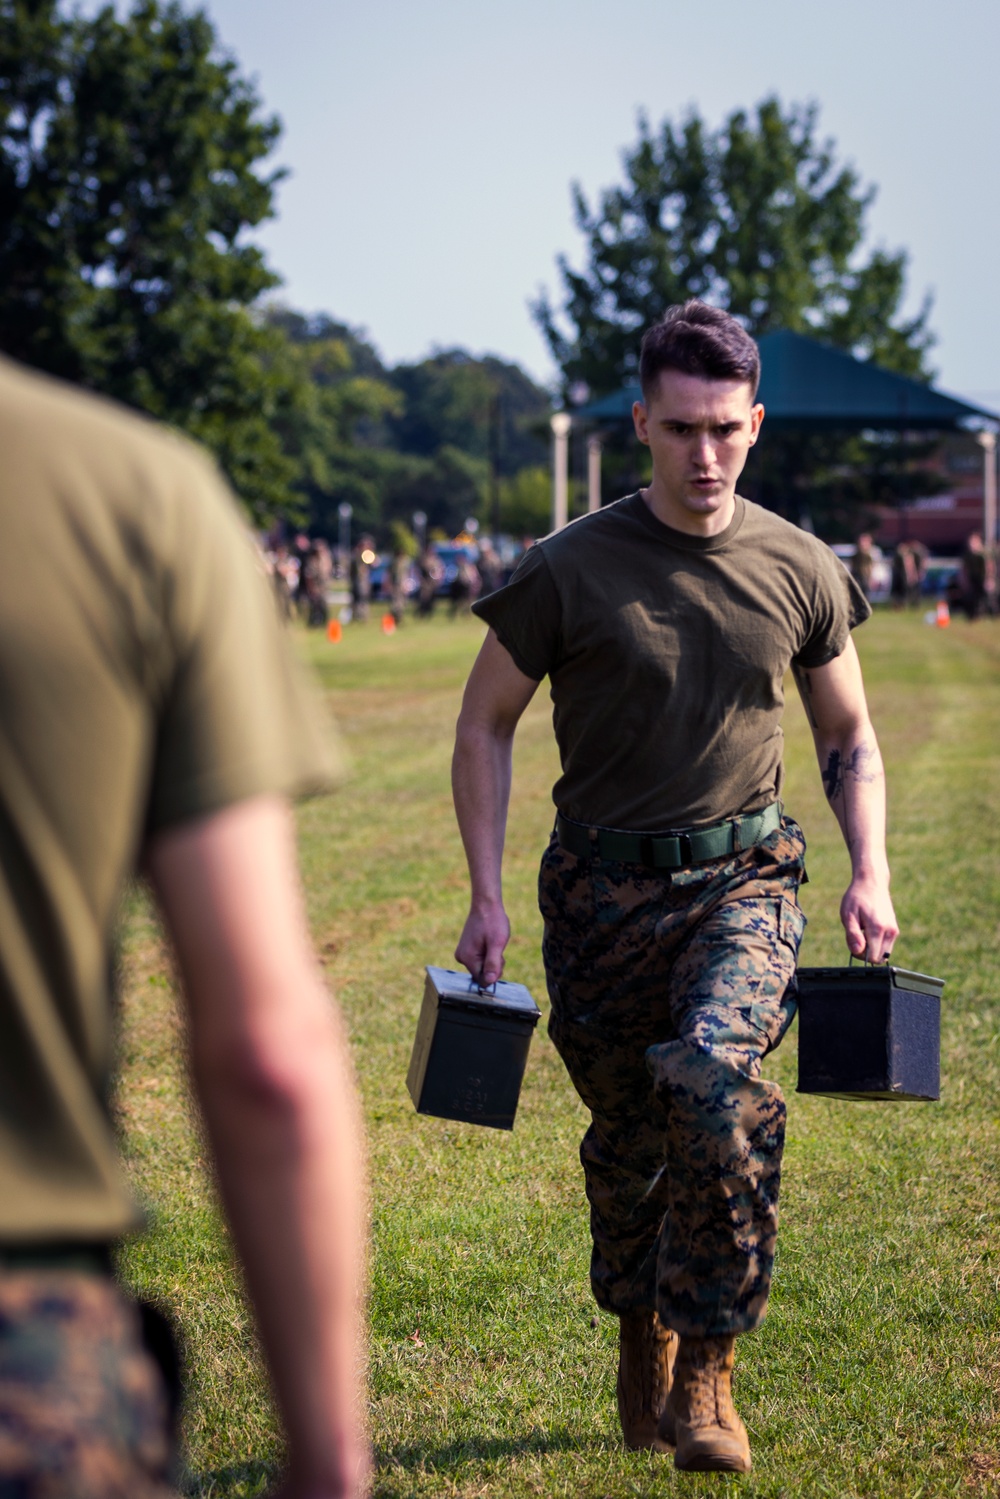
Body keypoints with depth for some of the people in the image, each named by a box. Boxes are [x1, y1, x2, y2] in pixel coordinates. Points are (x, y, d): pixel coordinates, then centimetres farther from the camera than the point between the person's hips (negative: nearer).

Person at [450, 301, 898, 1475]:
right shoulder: (568, 572, -5)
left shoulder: (801, 573, 2)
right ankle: (639, 1338, 38)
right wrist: (487, 896, -3)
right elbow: (483, 727, 4)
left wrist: (869, 876, 1)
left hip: (742, 883, 0)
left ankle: (706, 1370, -13)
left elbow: (850, 738, 15)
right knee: (627, 1141, 9)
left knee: (718, 1082, -26)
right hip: (602, 893, 0)